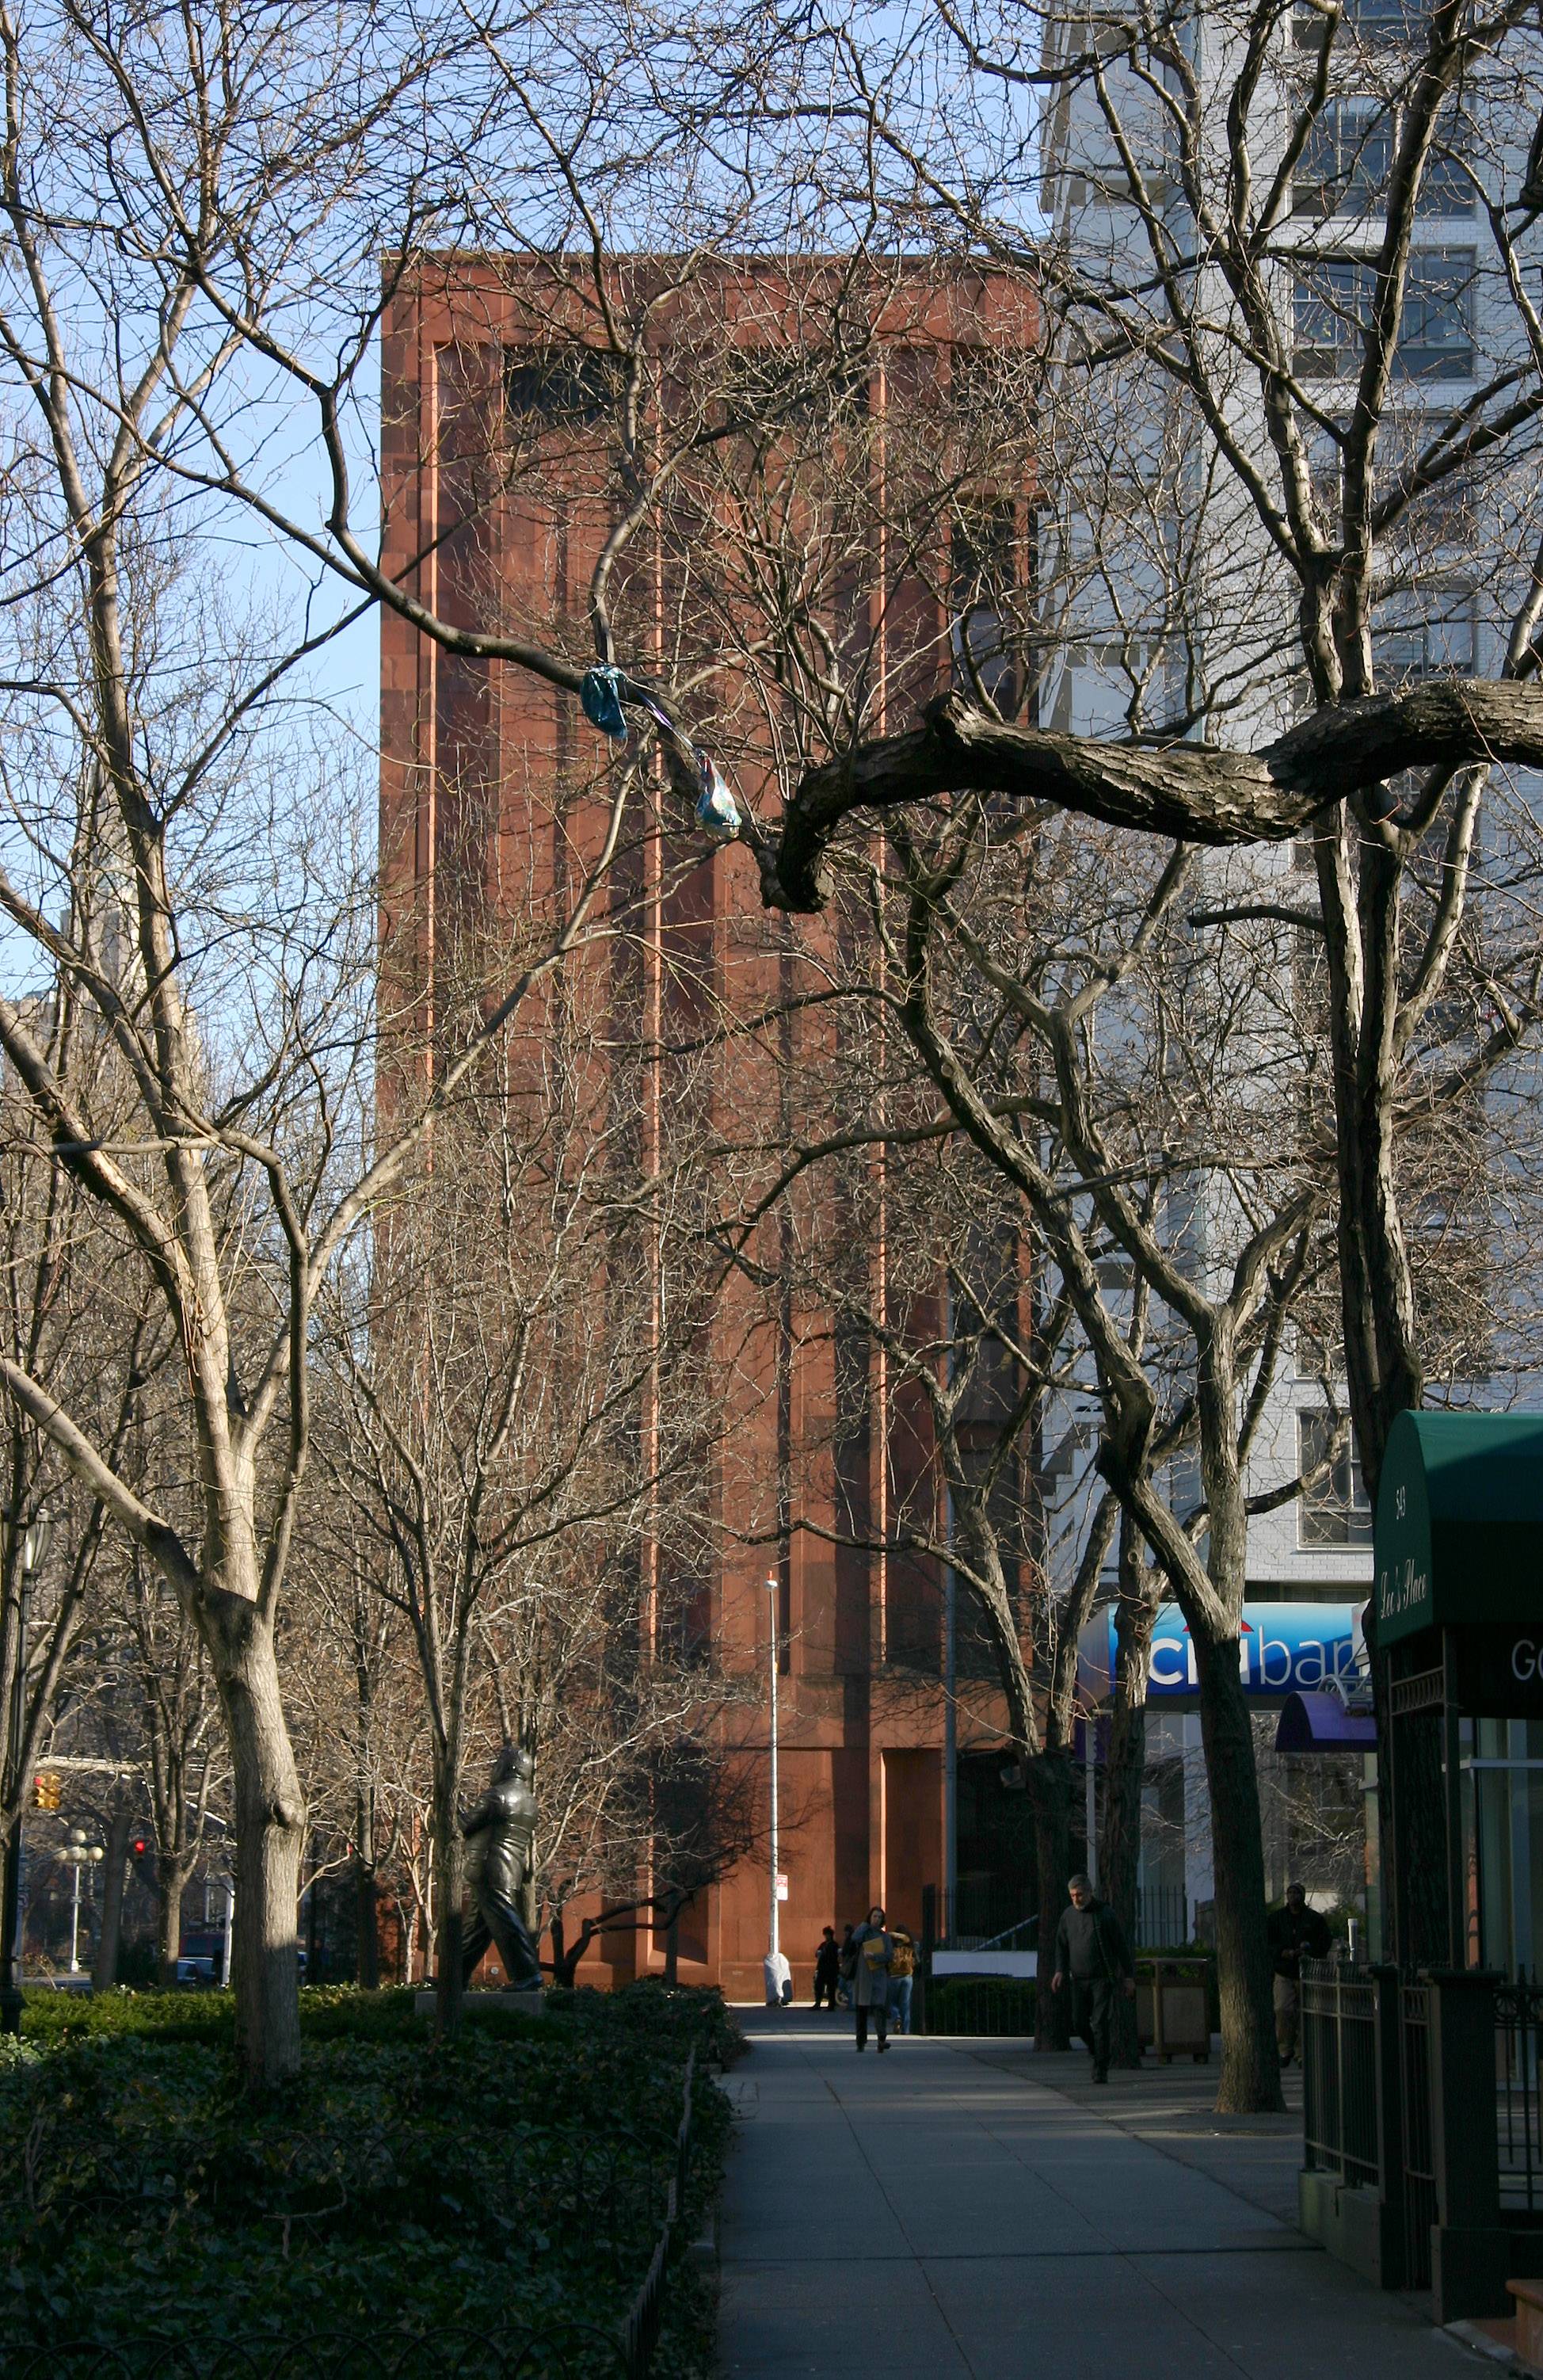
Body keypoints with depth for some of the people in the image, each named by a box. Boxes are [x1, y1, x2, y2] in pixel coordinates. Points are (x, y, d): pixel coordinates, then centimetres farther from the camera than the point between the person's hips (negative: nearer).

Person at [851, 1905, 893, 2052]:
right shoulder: (863, 1931, 8)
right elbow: (855, 1939, -15)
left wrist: (874, 1956, -14)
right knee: (861, 2010, 4)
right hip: (862, 1977, 0)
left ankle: (882, 2038, -24)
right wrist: (865, 1926, -3)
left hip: (879, 1976, 0)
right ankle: (861, 2041, 13)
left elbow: (890, 1955, 0)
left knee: (879, 2007, -14)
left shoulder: (885, 1936, 11)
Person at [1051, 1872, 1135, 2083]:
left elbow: (1120, 1946, -1)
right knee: (1079, 2022, -1)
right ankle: (1099, 2053, 25)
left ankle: (1101, 2070, -6)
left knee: (1100, 2023, -9)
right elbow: (1061, 1945, 14)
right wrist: (1060, 1971, -1)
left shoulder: (1105, 1914, -4)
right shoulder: (1068, 1915, 8)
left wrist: (1128, 1976, -3)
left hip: (1102, 1978, -4)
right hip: (1079, 1979, 4)